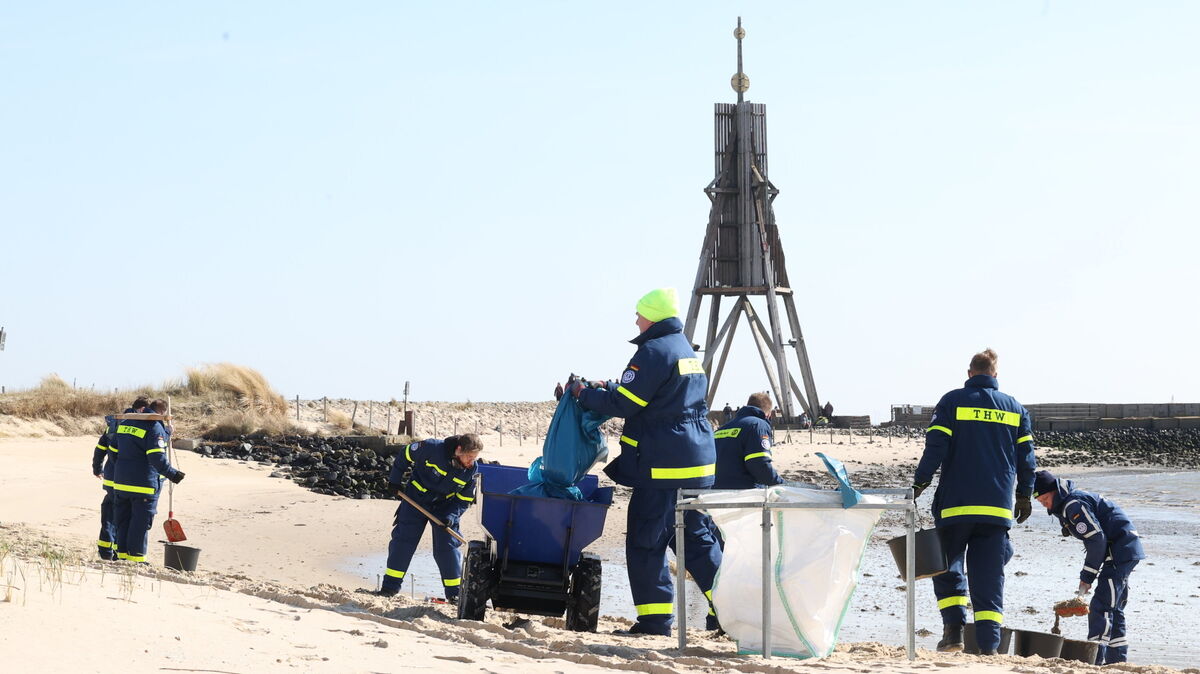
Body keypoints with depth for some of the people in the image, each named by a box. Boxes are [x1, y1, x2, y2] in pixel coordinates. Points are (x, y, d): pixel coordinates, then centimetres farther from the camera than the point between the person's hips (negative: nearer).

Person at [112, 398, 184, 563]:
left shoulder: (124, 423, 12)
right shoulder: (154, 427, -13)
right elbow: (157, 457, -21)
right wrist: (172, 474, -16)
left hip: (120, 481, 7)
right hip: (144, 484, -7)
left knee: (123, 520, 14)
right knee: (141, 523, -1)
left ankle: (122, 554, 16)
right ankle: (136, 557, 0)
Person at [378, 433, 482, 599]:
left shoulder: (472, 470, -16)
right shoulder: (432, 448, -26)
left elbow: (464, 500, -6)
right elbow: (406, 454, -8)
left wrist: (451, 516, -22)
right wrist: (395, 479, -2)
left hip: (446, 506, 2)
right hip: (416, 497, -1)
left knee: (448, 545, -3)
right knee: (403, 539, -5)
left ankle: (455, 593, 6)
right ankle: (390, 587, 2)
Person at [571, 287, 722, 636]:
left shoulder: (653, 352, -12)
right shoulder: (687, 351, 17)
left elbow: (623, 404, -14)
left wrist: (584, 394, 1)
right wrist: (607, 388, 22)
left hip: (663, 465, -9)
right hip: (698, 463, 9)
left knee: (646, 541, -3)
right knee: (697, 538, 13)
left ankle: (655, 619, -3)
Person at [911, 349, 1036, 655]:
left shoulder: (952, 402, 0)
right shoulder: (1015, 408, 11)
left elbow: (935, 448, -7)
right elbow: (1026, 458, 12)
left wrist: (918, 485, 0)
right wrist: (1024, 497, 21)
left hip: (956, 504, -3)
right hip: (998, 508, 3)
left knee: (948, 567, 10)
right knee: (990, 576, 4)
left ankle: (954, 630, -6)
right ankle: (989, 644, -2)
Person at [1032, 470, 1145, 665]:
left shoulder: (1074, 504, -17)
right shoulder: (1066, 505, 15)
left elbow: (1097, 540, -22)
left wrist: (1087, 577, -15)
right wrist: (1088, 575, 10)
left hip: (1120, 552, -11)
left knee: (1100, 607, -15)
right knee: (1114, 608, 16)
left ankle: (1095, 658, -19)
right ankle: (1117, 659, 21)